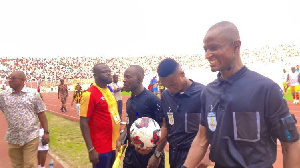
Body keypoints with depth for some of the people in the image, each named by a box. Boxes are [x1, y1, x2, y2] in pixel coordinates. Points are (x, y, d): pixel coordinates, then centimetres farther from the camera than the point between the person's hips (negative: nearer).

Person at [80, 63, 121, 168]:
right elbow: (84, 123, -17)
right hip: (101, 149, -8)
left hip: (113, 145, 8)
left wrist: (119, 138, 16)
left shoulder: (109, 91, 8)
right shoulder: (90, 94, -16)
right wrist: (91, 150, -20)